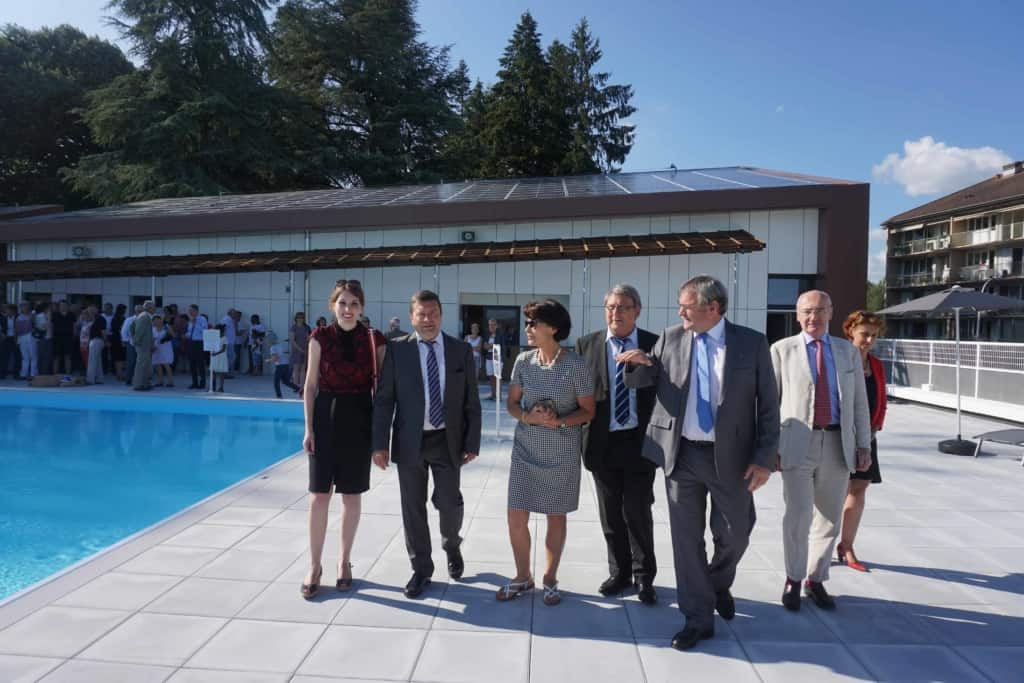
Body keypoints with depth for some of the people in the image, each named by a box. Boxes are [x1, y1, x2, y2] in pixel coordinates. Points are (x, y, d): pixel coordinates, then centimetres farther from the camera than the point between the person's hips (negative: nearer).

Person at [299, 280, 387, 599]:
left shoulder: (373, 339, -2)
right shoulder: (321, 337, -2)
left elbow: (379, 385, 2)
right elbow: (311, 384, 1)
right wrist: (309, 427, -3)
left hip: (359, 420, 0)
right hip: (326, 417, 0)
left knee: (352, 497, 9)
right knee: (319, 495, 1)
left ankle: (344, 561, 25)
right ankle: (315, 565, 16)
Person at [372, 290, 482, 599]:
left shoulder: (462, 350, 1)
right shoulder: (397, 349, -2)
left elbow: (471, 401, 2)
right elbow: (383, 399, -3)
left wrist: (472, 442, -2)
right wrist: (380, 443, -9)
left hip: (447, 440, 0)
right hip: (410, 441, 0)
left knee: (450, 503, 4)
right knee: (413, 508, 8)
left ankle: (451, 546, 37)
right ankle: (421, 568, 26)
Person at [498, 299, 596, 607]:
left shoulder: (576, 366, -13)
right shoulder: (523, 361, -2)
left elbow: (588, 411, -5)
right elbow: (512, 402, 7)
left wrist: (559, 422, -21)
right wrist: (527, 416, -15)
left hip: (562, 453, -3)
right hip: (525, 450, 3)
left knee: (556, 518, 11)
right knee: (516, 518, 5)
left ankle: (549, 579, 31)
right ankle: (523, 576, 28)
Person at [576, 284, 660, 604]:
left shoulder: (654, 344, -1)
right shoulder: (587, 344, 2)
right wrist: (582, 435, -7)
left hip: (640, 441, -2)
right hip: (603, 442, 2)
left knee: (637, 512, 3)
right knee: (611, 515, 13)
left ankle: (644, 577, 23)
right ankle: (619, 573, 30)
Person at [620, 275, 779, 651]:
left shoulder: (752, 343, -4)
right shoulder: (671, 338, 2)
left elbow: (768, 404, -2)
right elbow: (639, 381, 10)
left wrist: (765, 458, -7)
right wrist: (640, 363, -13)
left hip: (730, 456, -1)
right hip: (681, 453, 2)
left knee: (734, 535, 12)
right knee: (686, 538, 7)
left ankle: (719, 585, 44)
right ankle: (698, 618, 24)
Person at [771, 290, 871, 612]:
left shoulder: (847, 351, 11)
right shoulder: (782, 350, 2)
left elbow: (859, 401, 11)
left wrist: (864, 445, 5)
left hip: (838, 446, 3)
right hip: (798, 444, -3)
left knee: (828, 518, 10)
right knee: (798, 516, -6)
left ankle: (816, 580, 26)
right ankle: (793, 580, 13)